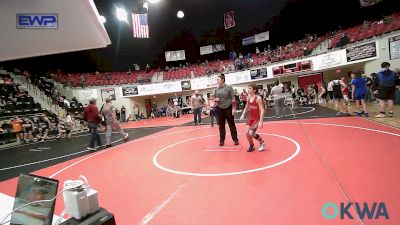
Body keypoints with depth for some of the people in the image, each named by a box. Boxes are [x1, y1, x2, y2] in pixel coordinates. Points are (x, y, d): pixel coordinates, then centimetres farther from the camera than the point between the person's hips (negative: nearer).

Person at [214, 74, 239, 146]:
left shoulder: (229, 87, -6)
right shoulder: (216, 89, 7)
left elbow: (233, 98, -7)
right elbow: (214, 98, 18)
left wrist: (233, 108, -13)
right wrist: (215, 99, -6)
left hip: (228, 108, -4)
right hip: (220, 109, 4)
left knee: (231, 124, 4)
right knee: (221, 125, 9)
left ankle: (235, 139, 16)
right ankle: (222, 140, 19)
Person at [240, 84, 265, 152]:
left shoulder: (258, 98, -18)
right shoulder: (248, 98, 1)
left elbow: (262, 110, -21)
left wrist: (261, 122, -28)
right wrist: (243, 115, 6)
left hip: (257, 118, -6)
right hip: (250, 117, 6)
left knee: (251, 133, -16)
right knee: (247, 132, -2)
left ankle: (262, 142, 12)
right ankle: (251, 146, 23)